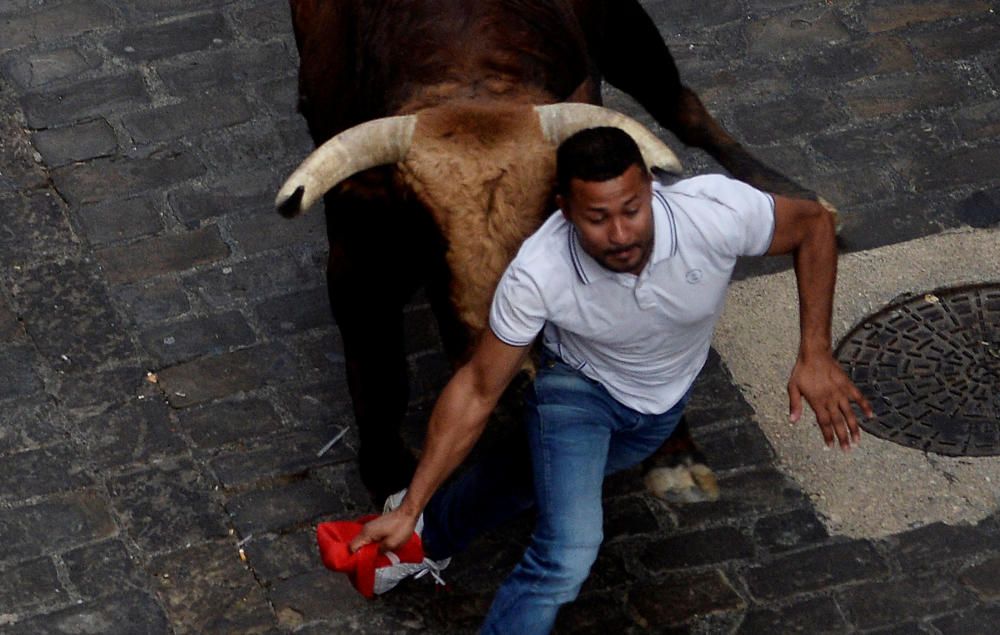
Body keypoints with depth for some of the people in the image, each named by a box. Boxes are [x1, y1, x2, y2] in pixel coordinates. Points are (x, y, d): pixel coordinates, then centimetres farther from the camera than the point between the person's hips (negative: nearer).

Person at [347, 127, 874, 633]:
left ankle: (433, 533, 51)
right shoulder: (538, 274, -38)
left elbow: (812, 225, -17)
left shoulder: (716, 214, -39)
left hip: (666, 399, 3)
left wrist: (815, 354, -23)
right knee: (568, 554, -24)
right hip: (579, 387, -3)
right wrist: (408, 510, -25)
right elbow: (477, 390, -25)